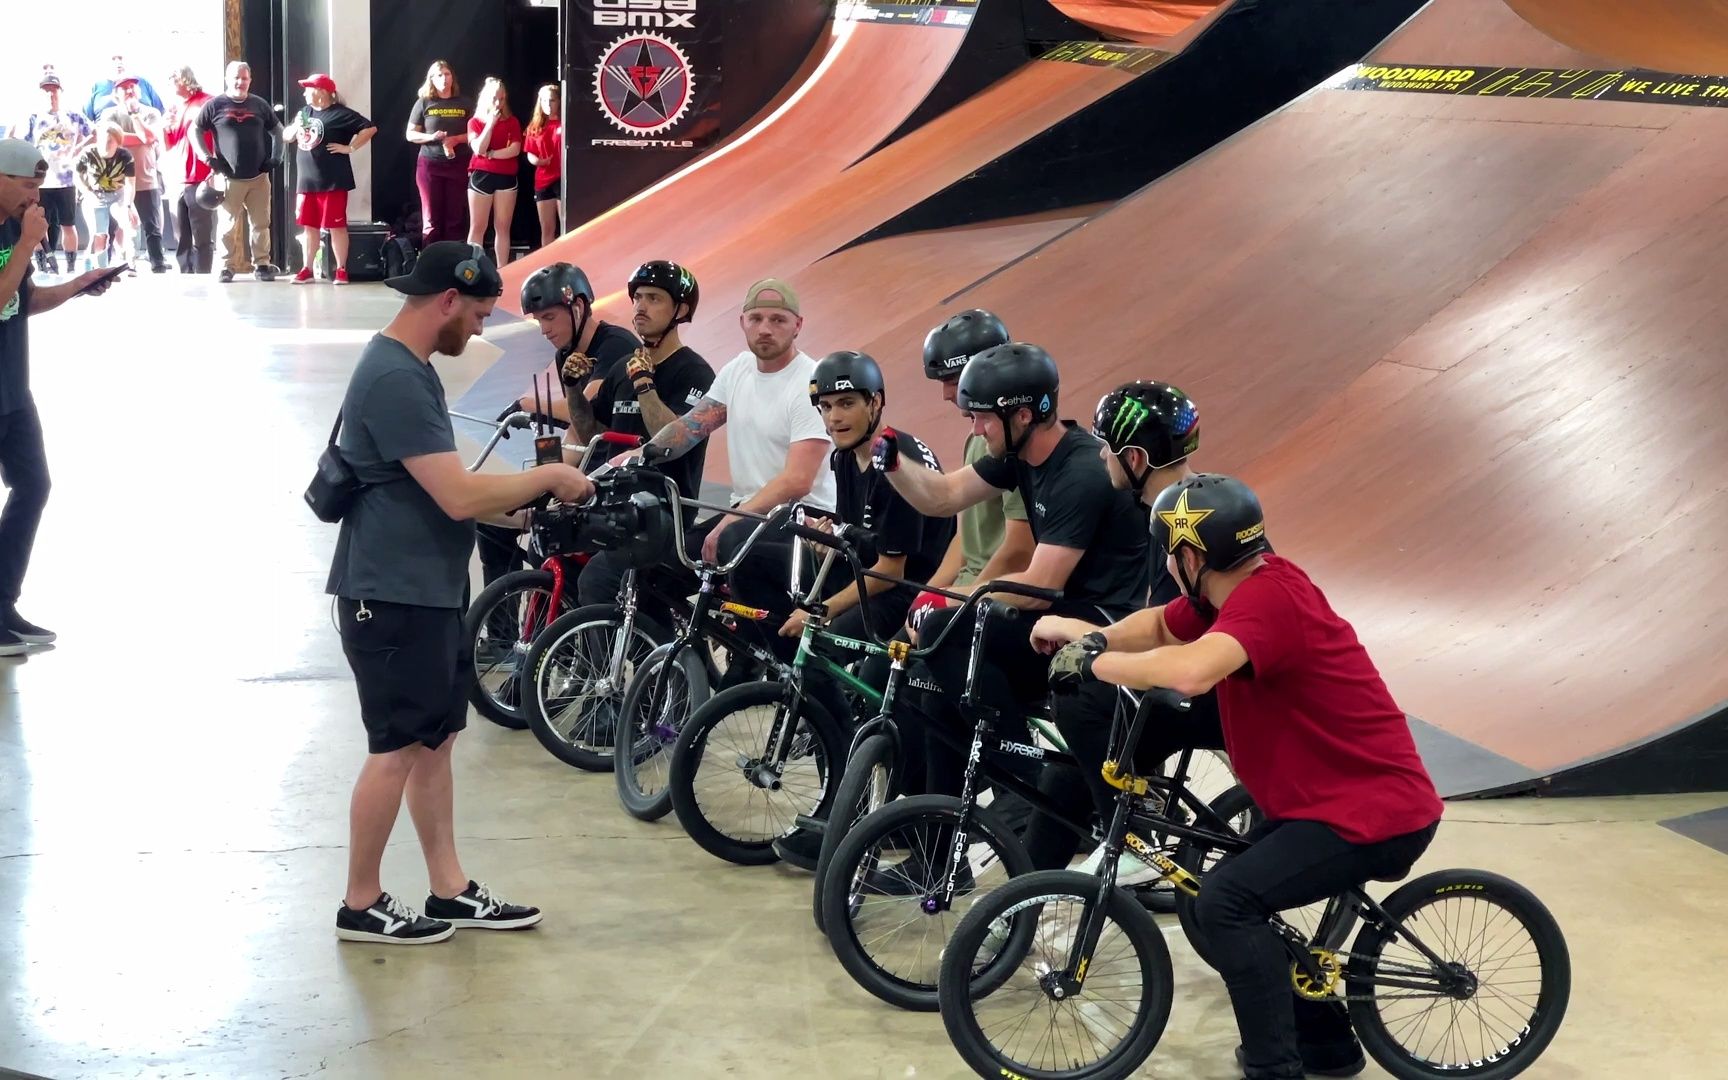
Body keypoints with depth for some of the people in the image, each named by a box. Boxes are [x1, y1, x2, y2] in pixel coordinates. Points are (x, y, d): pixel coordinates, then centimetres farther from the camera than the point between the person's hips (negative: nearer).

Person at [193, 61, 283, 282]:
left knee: (261, 223, 4)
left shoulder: (259, 104, 10)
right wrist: (206, 156, -6)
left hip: (259, 176, 2)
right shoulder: (215, 105, 2)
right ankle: (228, 266, 8)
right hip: (228, 177, -2)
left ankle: (262, 264, 12)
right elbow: (195, 130, 4)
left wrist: (276, 156, 8)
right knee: (229, 225, 0)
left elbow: (277, 129, 20)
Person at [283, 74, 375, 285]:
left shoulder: (340, 114, -8)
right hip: (306, 181, 7)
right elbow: (286, 137, 23)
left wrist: (350, 148, -13)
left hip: (332, 182, -7)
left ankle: (341, 270, 5)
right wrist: (295, 127, 1)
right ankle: (307, 269, 17)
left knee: (336, 226, -1)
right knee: (308, 226, 10)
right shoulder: (304, 113, 14)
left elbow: (370, 128, -13)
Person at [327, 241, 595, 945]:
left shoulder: (408, 368, 12)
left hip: (427, 590, 10)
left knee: (434, 739, 14)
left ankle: (450, 891, 21)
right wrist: (550, 478, -14)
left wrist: (521, 506, 8)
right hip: (392, 596, -10)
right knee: (396, 749, -1)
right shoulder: (396, 379, -21)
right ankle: (361, 905, 11)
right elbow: (460, 496, -25)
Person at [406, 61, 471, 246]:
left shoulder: (465, 104, 7)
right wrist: (430, 137, -14)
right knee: (431, 219, 0)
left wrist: (457, 139, -11)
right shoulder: (424, 102, 4)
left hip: (458, 165, 1)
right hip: (430, 164, -1)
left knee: (455, 217, 2)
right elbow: (410, 134, 5)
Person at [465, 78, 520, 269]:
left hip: (506, 177, 1)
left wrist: (490, 154, -10)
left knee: (502, 227, 1)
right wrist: (490, 123, -10)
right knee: (477, 227, -2)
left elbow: (515, 150, -5)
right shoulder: (475, 122, 5)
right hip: (481, 176, -1)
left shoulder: (512, 122, 7)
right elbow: (479, 149, -10)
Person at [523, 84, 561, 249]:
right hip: (543, 181, 5)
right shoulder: (535, 127, 11)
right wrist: (537, 161, -7)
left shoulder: (566, 123, -3)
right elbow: (530, 154, 15)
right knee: (546, 229, 9)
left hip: (563, 180, -5)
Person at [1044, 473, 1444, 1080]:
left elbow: (1189, 670, -43)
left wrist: (1094, 663, -28)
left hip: (1377, 813, -10)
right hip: (1332, 795, 10)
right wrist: (1089, 640, -4)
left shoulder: (1268, 599, -25)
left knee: (1227, 902, -20)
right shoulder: (1239, 586, 3)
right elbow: (1158, 630, 15)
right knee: (1239, 894, 17)